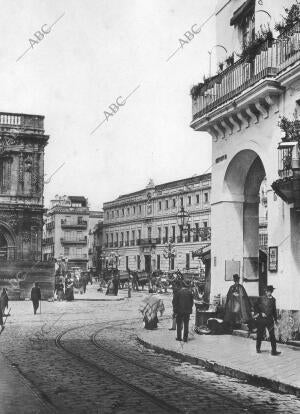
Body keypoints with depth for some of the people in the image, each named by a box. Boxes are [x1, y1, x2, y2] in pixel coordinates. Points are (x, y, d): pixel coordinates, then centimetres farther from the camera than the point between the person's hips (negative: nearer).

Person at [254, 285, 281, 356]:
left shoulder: (273, 299, 9)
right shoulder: (261, 298, -1)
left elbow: (274, 310, 18)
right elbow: (255, 307, 1)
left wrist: (275, 319, 18)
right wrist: (261, 313, -11)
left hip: (270, 320, 2)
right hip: (261, 319, -2)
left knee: (272, 335, -6)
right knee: (260, 335, 7)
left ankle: (274, 351, -5)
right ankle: (258, 348, 24)